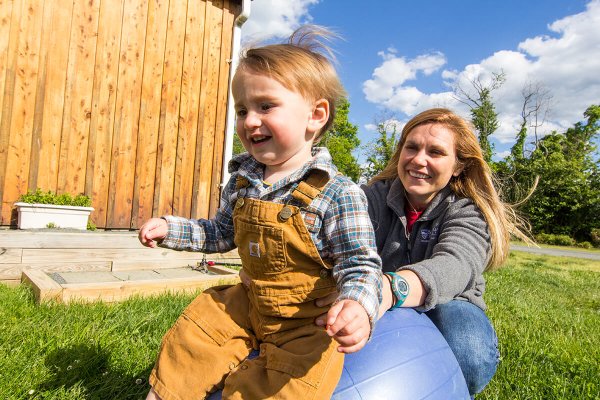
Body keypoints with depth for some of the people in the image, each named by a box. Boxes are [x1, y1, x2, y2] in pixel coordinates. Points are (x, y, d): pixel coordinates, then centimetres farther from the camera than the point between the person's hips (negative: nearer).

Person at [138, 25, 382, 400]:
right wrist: (170, 229, 7)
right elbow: (222, 233, 15)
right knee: (186, 343, 6)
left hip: (308, 318, -5)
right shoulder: (242, 181, -1)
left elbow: (360, 264, -19)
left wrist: (358, 306, -39)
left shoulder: (338, 194, -22)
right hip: (250, 300, 6)